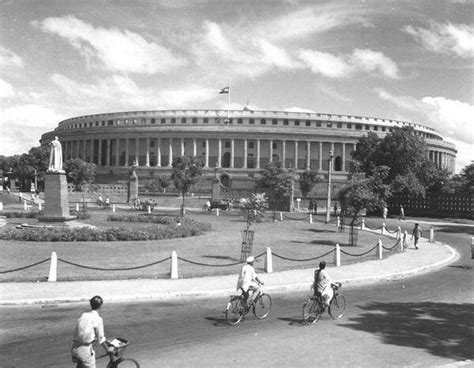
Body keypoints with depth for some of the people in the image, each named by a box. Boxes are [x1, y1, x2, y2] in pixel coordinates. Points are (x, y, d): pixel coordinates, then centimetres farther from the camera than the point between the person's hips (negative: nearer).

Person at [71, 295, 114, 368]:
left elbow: (76, 332, 14)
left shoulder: (83, 315, 10)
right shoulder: (98, 319, -8)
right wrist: (107, 349, 14)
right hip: (86, 350, -6)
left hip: (74, 348, 6)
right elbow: (100, 338, -2)